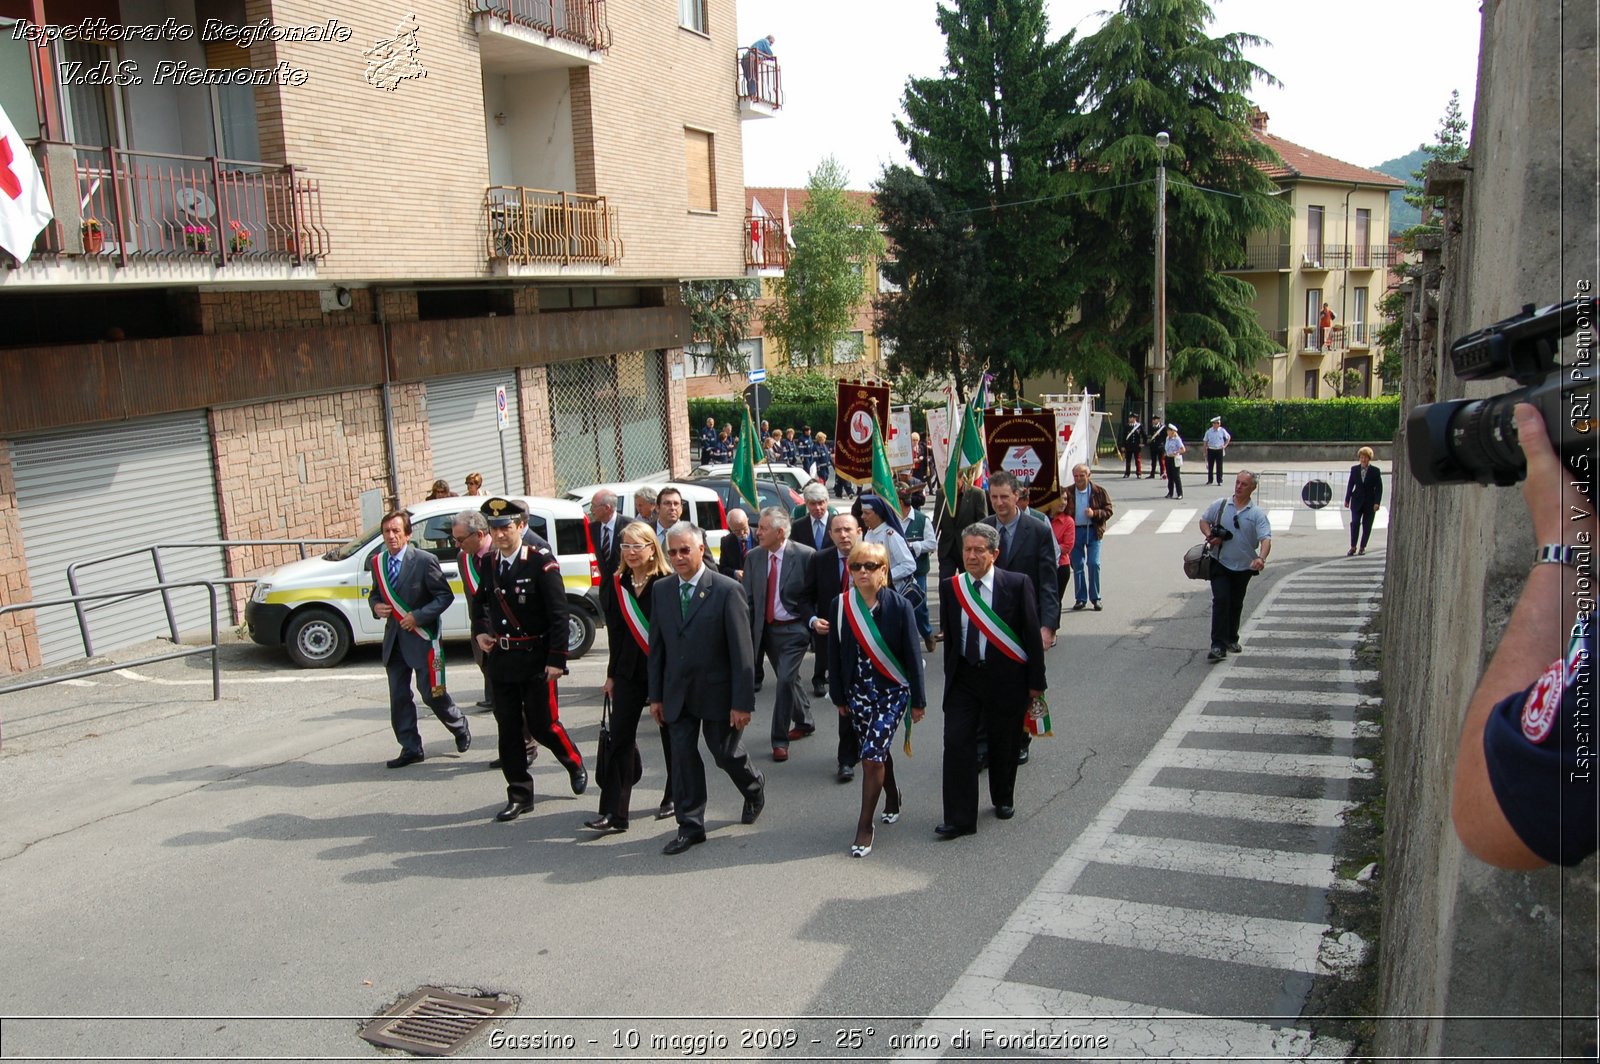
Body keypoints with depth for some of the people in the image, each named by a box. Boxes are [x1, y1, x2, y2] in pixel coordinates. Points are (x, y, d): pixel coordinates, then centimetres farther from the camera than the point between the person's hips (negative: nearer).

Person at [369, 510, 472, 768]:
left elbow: (445, 595, -10)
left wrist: (418, 616, -18)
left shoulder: (424, 561, -12)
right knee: (399, 697, 7)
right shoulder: (378, 562, 5)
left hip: (421, 637, -5)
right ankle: (410, 748, 17)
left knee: (431, 693, 1)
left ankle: (460, 727, 27)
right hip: (394, 638, 6)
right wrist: (376, 606, -4)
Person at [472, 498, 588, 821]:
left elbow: (558, 613, -14)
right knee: (508, 729, 7)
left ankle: (574, 764, 29)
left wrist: (556, 659, -17)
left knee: (542, 724, 0)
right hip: (501, 659, 6)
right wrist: (480, 631, 7)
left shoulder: (541, 561, -12)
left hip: (536, 659, -5)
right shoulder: (489, 564, 7)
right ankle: (519, 794, 18)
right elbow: (480, 602, 25)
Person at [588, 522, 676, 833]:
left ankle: (674, 797, 29)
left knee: (671, 735, 11)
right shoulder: (618, 583, 4)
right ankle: (613, 813, 1)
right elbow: (616, 631, 11)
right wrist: (612, 674, 12)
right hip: (630, 670, 4)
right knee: (620, 737, -1)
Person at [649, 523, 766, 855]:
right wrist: (656, 695, 6)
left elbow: (741, 650, -14)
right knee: (682, 756, 5)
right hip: (677, 694, 4)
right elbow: (657, 646, 8)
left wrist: (742, 702, -15)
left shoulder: (727, 590, -14)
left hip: (717, 691, -4)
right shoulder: (661, 590, 3)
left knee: (725, 752, 10)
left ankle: (754, 789, 41)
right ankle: (690, 826, 18)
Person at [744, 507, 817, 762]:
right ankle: (804, 722, 40)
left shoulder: (805, 556, -13)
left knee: (785, 679, -13)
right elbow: (748, 598, 3)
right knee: (787, 679, 17)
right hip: (766, 629, 5)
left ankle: (780, 740, 0)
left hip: (794, 629, -5)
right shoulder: (753, 558, 0)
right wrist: (746, 633, -3)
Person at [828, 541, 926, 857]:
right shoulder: (840, 606, -6)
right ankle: (892, 796, 46)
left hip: (892, 692, -3)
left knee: (872, 756, -10)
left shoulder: (899, 606, -13)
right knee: (878, 751, 18)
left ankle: (865, 826, 5)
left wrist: (918, 700, -4)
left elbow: (912, 656, -8)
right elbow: (834, 655, 2)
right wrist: (838, 697, 6)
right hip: (858, 693, 4)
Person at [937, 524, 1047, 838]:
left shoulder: (1017, 584, -10)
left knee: (1003, 743, 13)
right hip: (964, 678, 2)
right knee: (956, 742, -5)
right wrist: (950, 675, 9)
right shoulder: (950, 587, 0)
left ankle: (1003, 799, 39)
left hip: (1005, 677, -2)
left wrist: (1036, 681, -4)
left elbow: (1032, 635, -6)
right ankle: (959, 818, 3)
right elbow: (948, 636, 9)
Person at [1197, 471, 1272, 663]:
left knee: (1236, 604, 15)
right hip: (1220, 563, -1)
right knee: (1221, 600, -13)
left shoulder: (1257, 514, -5)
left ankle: (1232, 639, 35)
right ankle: (1218, 645, -15)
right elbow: (1203, 521, 13)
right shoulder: (1220, 505, 0)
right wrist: (1210, 536, -9)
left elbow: (1265, 539, -15)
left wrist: (1261, 558, -34)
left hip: (1244, 566, 1)